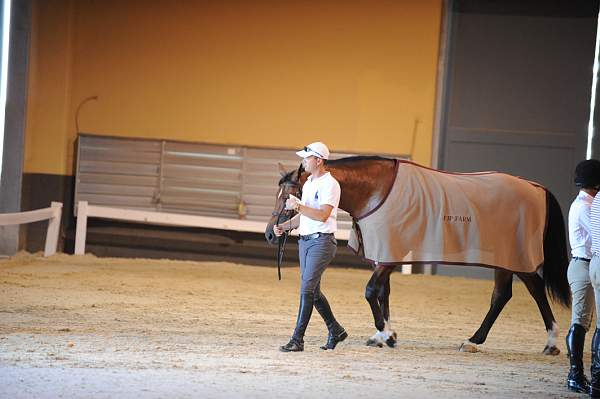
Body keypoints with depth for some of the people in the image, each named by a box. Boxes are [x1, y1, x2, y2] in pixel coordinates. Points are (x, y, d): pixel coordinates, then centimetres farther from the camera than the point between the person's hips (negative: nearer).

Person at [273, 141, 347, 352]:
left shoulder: (329, 184, -13)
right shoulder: (309, 183, 16)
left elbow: (322, 215, -24)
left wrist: (298, 206, -25)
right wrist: (285, 226, 8)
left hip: (321, 241, -10)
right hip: (305, 240, 10)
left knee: (307, 289, -13)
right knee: (313, 290, 13)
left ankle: (297, 339, -15)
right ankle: (335, 331, 27)